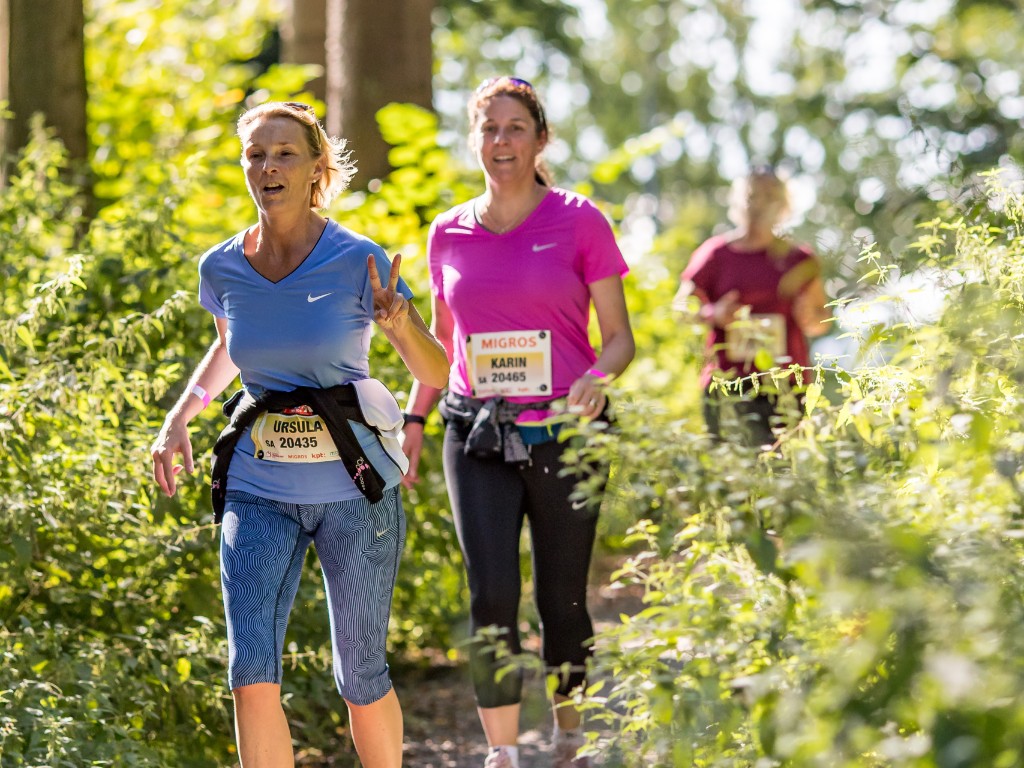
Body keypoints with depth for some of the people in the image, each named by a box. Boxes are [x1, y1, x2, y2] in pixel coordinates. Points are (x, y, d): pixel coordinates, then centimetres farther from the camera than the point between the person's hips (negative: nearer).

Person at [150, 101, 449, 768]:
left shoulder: (359, 262, -10)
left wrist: (399, 322, -27)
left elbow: (438, 375, -6)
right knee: (252, 675, -12)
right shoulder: (222, 269, 0)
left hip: (354, 488, -2)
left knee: (361, 680, 7)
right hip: (259, 492, 2)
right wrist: (180, 416, 8)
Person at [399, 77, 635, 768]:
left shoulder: (578, 221, -1)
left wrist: (596, 379, -19)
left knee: (563, 599, 4)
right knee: (491, 594, -11)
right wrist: (414, 420, 11)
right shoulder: (449, 234, 8)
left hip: (565, 434, -2)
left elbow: (620, 337, 1)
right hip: (478, 436, 2)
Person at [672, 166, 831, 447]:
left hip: (788, 387, 2)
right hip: (728, 388, -2)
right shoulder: (716, 254, 6)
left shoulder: (799, 260, 12)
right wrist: (713, 315, -10)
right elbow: (680, 308, 10)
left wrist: (811, 318, -4)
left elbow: (823, 321, 19)